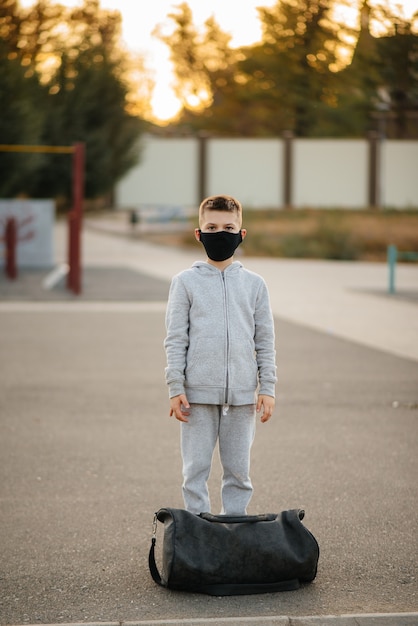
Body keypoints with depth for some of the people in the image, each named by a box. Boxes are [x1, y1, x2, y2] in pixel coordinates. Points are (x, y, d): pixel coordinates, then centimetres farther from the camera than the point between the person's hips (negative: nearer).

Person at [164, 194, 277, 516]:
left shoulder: (254, 284, 7)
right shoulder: (186, 282, 2)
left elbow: (265, 340, 8)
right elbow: (176, 338, 1)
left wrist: (267, 387, 2)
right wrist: (175, 388, -5)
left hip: (242, 393, 1)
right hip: (198, 393, -1)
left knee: (239, 471, 7)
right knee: (196, 470, 3)